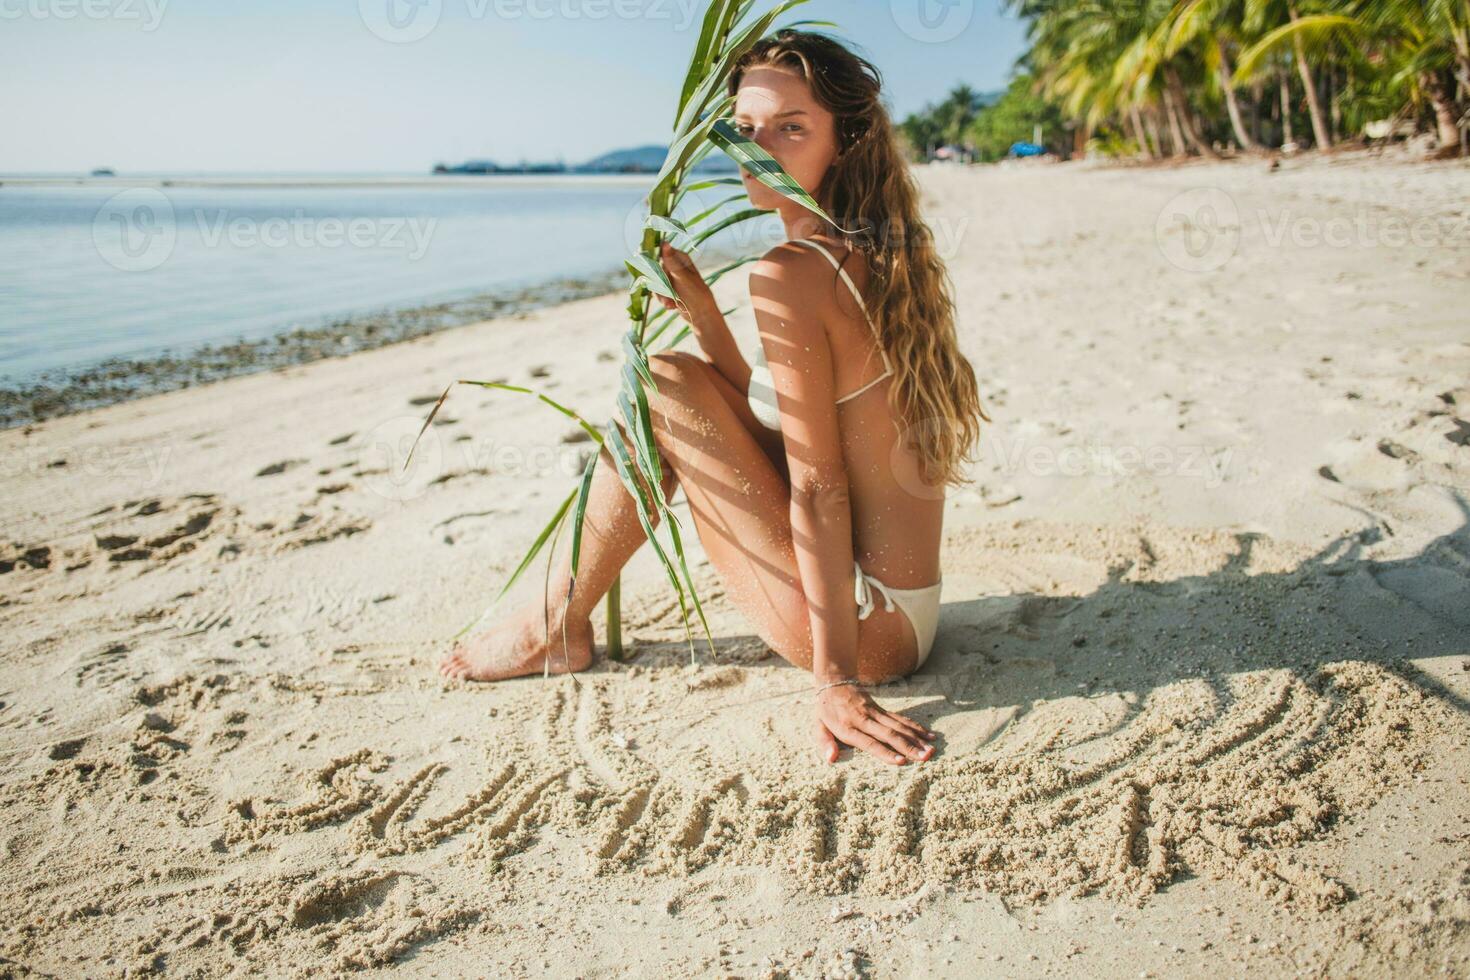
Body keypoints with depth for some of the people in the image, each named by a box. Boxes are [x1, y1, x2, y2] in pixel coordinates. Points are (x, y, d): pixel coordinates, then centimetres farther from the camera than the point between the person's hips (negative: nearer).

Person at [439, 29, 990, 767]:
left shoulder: (789, 274, -18)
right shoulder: (878, 256, 9)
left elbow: (819, 488, -22)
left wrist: (837, 681, -20)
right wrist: (705, 319, 6)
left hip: (870, 626, -9)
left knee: (663, 387, -7)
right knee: (694, 384, 16)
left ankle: (557, 630, 12)